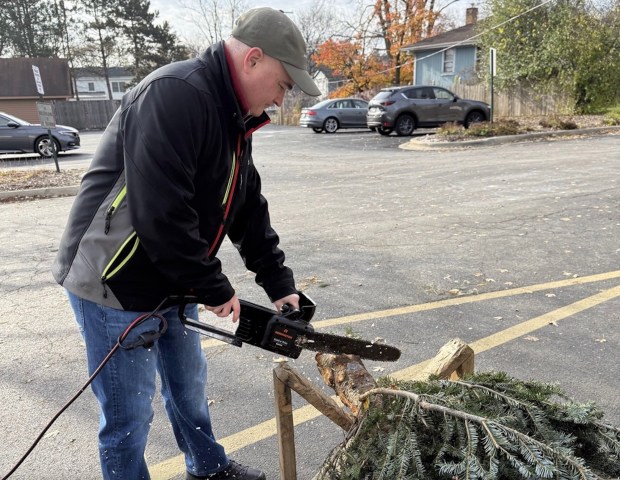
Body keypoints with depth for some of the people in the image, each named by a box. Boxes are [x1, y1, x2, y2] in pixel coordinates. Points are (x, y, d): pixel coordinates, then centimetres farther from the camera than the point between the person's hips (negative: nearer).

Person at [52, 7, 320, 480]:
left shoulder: (234, 117, 7)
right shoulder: (175, 94, -25)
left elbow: (249, 208, 10)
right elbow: (162, 215, -31)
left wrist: (280, 284, 7)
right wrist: (215, 289, -18)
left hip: (171, 283, 10)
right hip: (116, 286, -9)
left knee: (189, 384, 25)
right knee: (130, 418, 6)